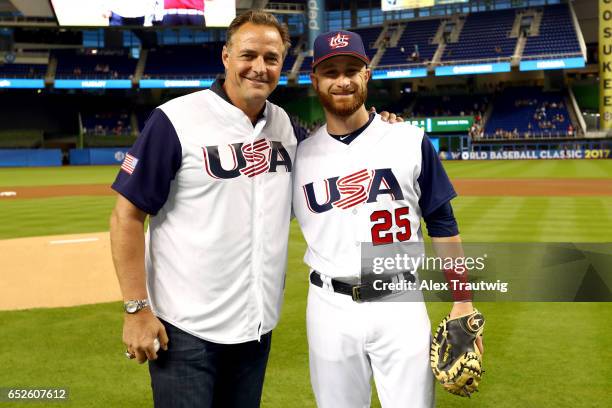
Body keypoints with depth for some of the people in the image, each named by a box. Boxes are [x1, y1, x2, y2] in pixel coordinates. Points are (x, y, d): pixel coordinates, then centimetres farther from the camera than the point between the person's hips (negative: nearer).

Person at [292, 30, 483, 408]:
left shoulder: (410, 142, -1)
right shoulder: (301, 154, 2)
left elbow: (442, 225, 2)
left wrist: (463, 303, 0)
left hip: (400, 304, -1)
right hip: (330, 307, 1)